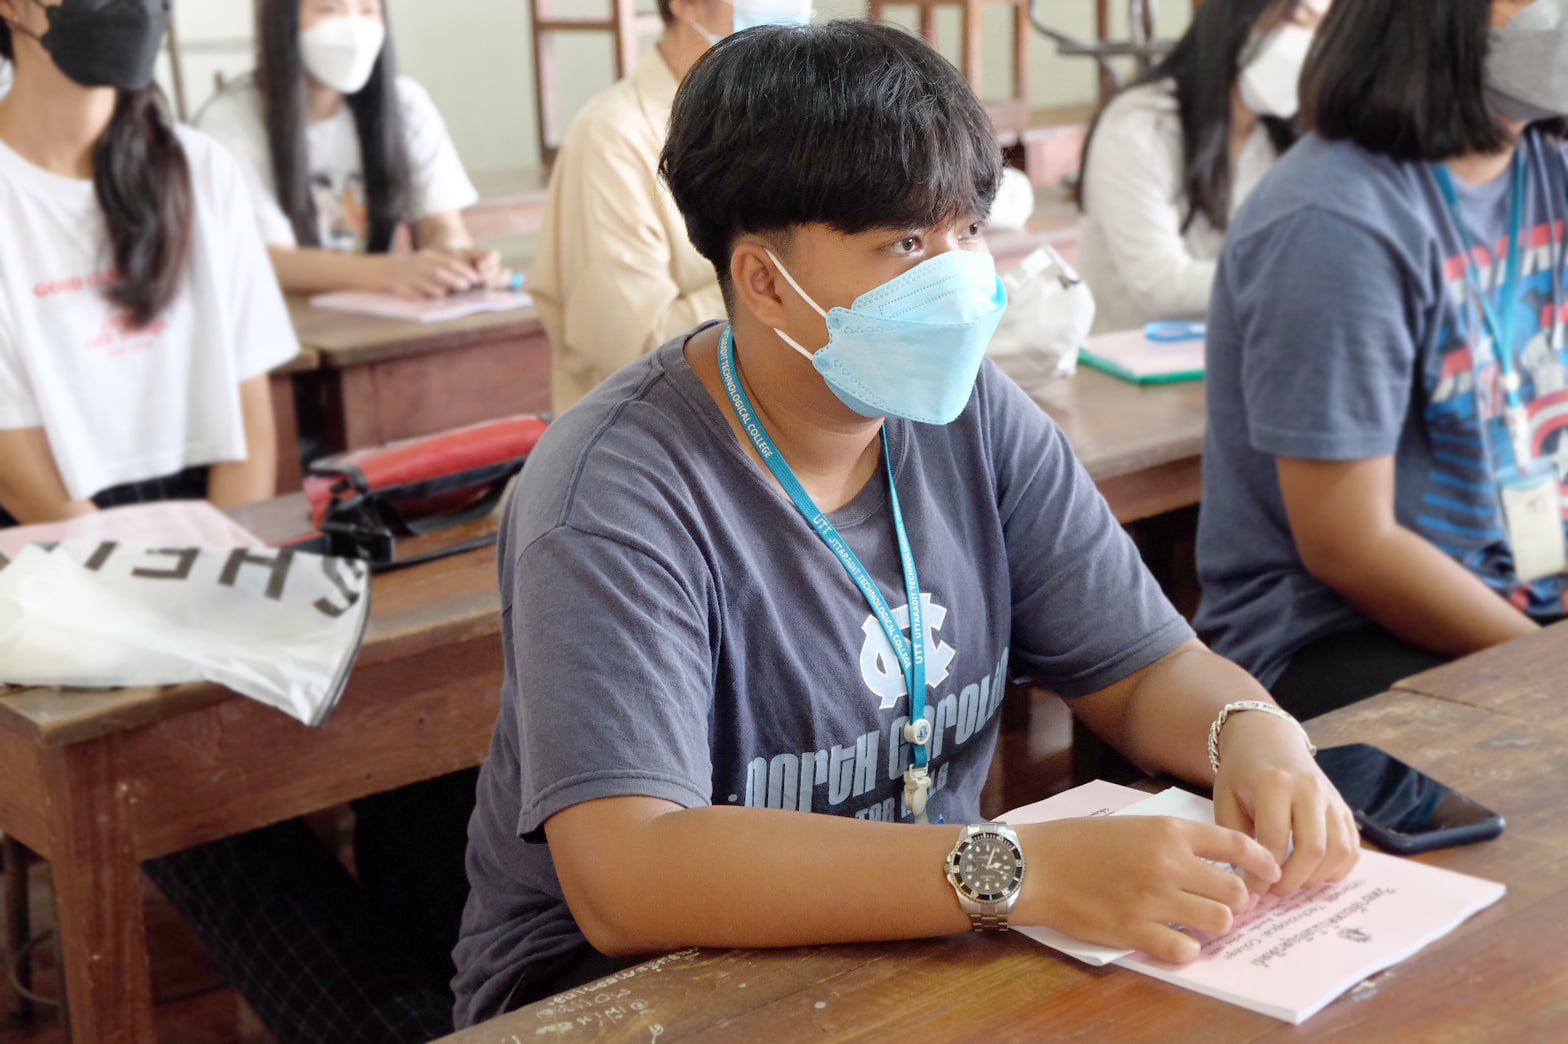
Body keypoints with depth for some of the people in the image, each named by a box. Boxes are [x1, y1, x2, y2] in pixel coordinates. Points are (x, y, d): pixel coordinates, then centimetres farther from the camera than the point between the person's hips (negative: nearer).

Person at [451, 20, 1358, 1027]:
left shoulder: (973, 416, -2)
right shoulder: (617, 496, -22)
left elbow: (1150, 666, 4)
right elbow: (625, 878, -33)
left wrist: (1257, 735, -20)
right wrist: (1020, 869, -39)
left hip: (920, 941, 5)